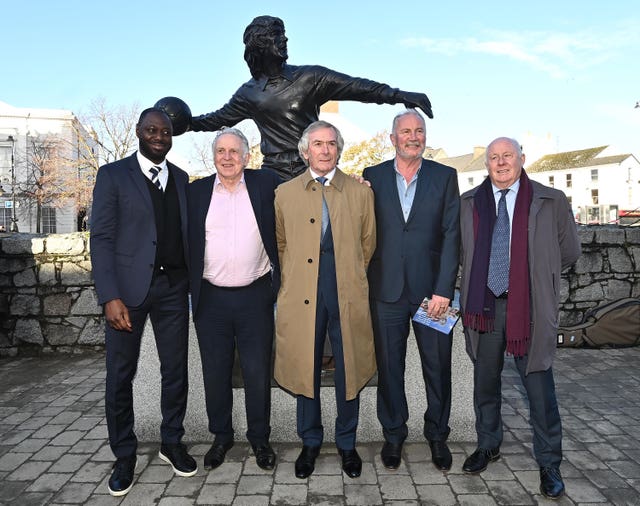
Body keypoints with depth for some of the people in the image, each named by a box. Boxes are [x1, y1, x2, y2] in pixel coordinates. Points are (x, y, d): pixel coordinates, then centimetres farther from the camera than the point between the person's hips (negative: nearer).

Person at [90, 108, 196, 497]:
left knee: (176, 369, 10)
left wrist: (194, 283, 3)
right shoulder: (113, 175, 1)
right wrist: (110, 296, -16)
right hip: (128, 287, -3)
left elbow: (186, 233, 11)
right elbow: (102, 238, -6)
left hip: (173, 286, 3)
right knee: (121, 374, 6)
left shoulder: (181, 179, 12)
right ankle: (125, 455, 24)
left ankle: (172, 442, 29)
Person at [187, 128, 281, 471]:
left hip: (255, 297, -1)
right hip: (211, 300, 1)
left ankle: (260, 438, 28)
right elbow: (185, 241, 7)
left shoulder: (266, 184, 2)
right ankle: (221, 436, 32)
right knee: (215, 374, 12)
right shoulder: (197, 191, 5)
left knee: (258, 373, 8)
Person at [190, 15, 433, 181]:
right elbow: (219, 119, 24)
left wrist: (400, 95, -8)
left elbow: (356, 87, 0)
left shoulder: (310, 76, 3)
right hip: (274, 173, 1)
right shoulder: (249, 93, 9)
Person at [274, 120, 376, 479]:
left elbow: (368, 242, 14)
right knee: (305, 368, 9)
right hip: (302, 296, 0)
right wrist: (296, 278, 11)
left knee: (349, 369, 8)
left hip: (348, 294, 0)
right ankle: (310, 442, 29)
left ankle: (347, 443, 28)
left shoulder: (360, 192, 7)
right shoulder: (285, 193, 7)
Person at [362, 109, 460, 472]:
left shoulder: (445, 176, 4)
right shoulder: (372, 177, 6)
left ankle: (438, 435, 30)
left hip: (432, 289, 0)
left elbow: (451, 235, -2)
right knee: (389, 366, 10)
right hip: (387, 290, 1)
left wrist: (443, 289, -9)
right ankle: (393, 434, 28)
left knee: (438, 366, 9)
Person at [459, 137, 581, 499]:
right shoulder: (469, 203, 5)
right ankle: (488, 445, 36)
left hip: (530, 306, -2)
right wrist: (481, 277, 8)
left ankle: (549, 464, 23)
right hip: (483, 304, 3)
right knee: (485, 382, 16)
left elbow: (569, 252, 9)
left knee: (540, 387, 4)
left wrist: (536, 274, 11)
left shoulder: (552, 201, 0)